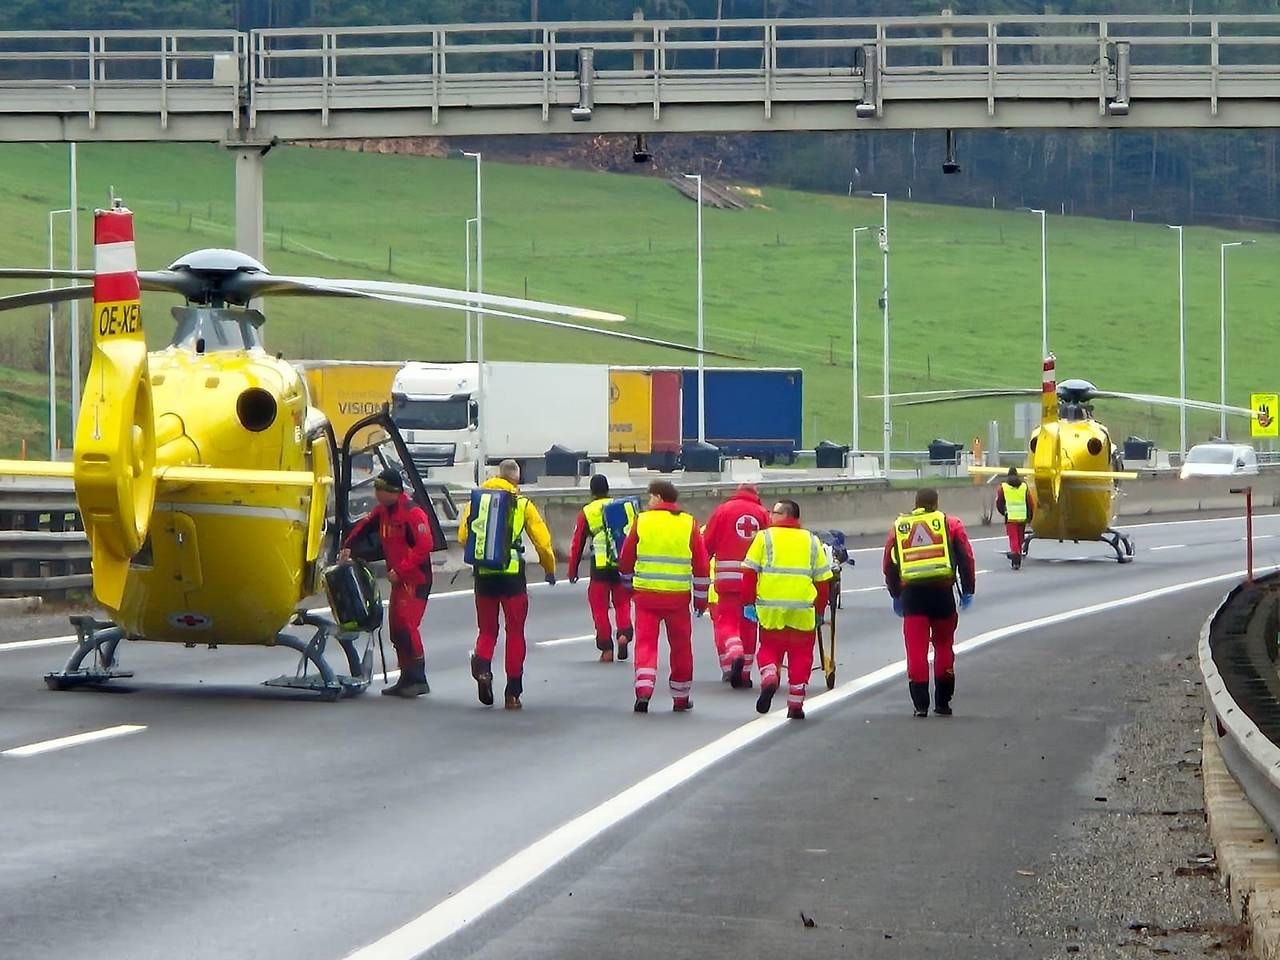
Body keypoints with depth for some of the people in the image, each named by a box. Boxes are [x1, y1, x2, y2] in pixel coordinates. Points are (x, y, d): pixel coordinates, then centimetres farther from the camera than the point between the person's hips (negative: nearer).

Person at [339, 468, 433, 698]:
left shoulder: (413, 513, -17)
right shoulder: (383, 511, 10)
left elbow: (425, 546, -22)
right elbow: (363, 526, 23)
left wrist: (400, 570, -22)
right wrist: (347, 547, 8)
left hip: (415, 579, -9)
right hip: (398, 578, 9)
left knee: (407, 626, -17)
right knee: (396, 628, 9)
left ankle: (418, 679, -15)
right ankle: (406, 679, 16)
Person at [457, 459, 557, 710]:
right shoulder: (522, 504, 1)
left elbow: (463, 538, 4)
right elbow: (542, 541, 1)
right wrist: (550, 569, 16)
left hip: (483, 575, 2)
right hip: (512, 574, -2)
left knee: (487, 630, 14)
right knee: (515, 633, 8)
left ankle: (482, 664, -17)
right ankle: (513, 693, 7)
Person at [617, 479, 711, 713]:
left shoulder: (641, 522, 0)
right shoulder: (689, 524, 1)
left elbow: (625, 560, 7)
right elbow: (701, 565, 1)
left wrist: (629, 582, 25)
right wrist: (701, 597, 11)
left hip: (646, 594, -1)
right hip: (678, 597, 1)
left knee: (646, 642, 2)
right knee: (680, 646, 13)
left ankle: (643, 689, -17)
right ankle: (680, 698, 21)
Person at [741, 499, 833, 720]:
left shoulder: (764, 537, 1)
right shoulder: (812, 542, 9)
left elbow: (749, 573, -3)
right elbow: (823, 580, 10)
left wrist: (748, 602, 3)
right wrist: (820, 610, 19)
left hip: (770, 609, -1)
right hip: (803, 611, 1)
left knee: (769, 648, 15)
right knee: (800, 656, 10)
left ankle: (769, 678, -13)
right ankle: (795, 704, 8)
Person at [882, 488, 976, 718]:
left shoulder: (899, 527, 11)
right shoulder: (950, 524, 5)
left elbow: (889, 565, 15)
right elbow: (965, 558, 0)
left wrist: (896, 595, 25)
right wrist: (967, 591, 6)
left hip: (911, 594, 1)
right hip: (942, 594, -1)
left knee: (916, 650, 2)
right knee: (943, 647, 14)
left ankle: (920, 705, -4)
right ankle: (942, 703, 16)